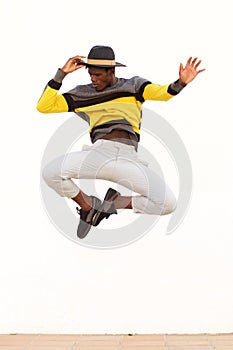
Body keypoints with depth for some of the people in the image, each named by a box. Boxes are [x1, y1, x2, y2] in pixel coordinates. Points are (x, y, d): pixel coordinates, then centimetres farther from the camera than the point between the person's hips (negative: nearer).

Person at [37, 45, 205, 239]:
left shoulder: (133, 86, 15)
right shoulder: (82, 94, 18)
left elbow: (160, 92, -5)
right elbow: (44, 106, 13)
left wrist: (180, 83, -28)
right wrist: (62, 73, 7)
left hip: (129, 158, -1)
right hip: (99, 152, 1)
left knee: (168, 204, -18)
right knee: (51, 172, -25)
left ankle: (114, 203, 8)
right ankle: (88, 205, 4)